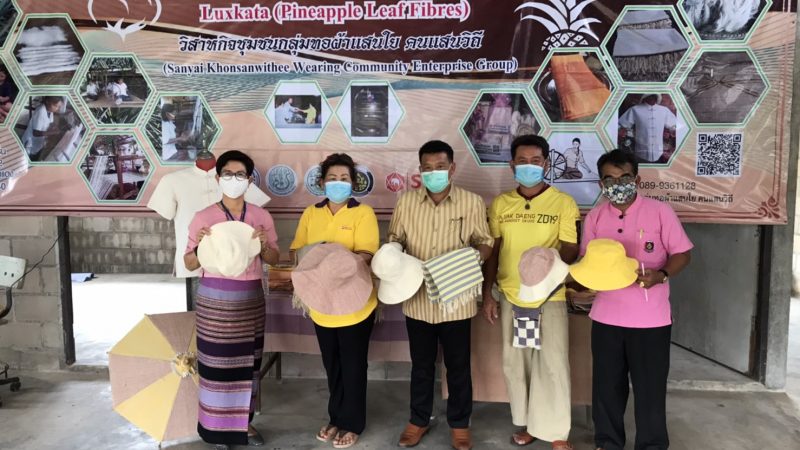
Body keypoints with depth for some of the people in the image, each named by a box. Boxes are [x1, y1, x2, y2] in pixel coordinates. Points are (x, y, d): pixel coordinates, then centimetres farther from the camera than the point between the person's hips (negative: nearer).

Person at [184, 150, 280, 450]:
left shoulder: (262, 217, 2)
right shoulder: (203, 217, -5)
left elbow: (273, 260, 7)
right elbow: (190, 264, 0)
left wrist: (264, 244, -13)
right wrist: (200, 245, -20)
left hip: (251, 298, 3)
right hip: (214, 298, -2)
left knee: (248, 362, 11)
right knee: (217, 362, 1)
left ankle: (244, 422, 27)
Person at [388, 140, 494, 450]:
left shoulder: (472, 202, -5)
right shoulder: (406, 201, 1)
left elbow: (484, 242, 1)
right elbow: (395, 238, 9)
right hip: (418, 298, 2)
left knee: (458, 366, 12)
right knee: (421, 364, 17)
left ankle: (459, 423, 31)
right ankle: (418, 420, 35)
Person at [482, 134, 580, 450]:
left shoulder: (564, 203, -5)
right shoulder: (500, 204, 4)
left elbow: (570, 249, -6)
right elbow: (492, 251, 7)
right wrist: (487, 294, 4)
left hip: (550, 296, -3)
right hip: (510, 296, 3)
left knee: (552, 364, 0)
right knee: (515, 363, 12)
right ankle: (527, 424, 29)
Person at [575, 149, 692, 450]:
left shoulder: (660, 212, -6)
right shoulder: (594, 217, 4)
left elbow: (682, 253, -2)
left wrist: (661, 275, -21)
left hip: (650, 318, -3)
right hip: (606, 316, 3)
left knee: (649, 386, 8)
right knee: (607, 384, 13)